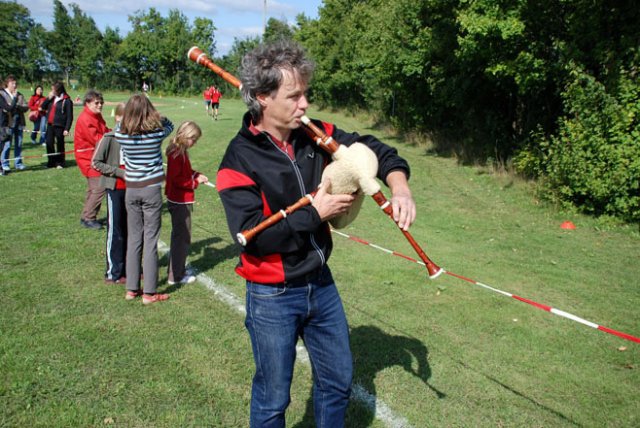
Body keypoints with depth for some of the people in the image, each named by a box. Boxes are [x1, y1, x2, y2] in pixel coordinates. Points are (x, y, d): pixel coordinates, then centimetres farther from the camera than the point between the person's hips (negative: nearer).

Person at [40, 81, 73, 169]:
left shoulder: (66, 101, -8)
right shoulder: (52, 98, 12)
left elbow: (69, 116, -11)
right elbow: (42, 107, 12)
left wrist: (67, 129, -16)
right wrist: (48, 98, 0)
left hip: (59, 126, -6)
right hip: (50, 125, 6)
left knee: (60, 144, 3)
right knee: (49, 143, 7)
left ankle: (60, 163, 14)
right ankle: (51, 162, 18)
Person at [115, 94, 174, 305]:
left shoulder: (121, 134, -4)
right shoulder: (157, 132, -11)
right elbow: (169, 125, 11)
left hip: (131, 190, 3)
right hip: (151, 190, -3)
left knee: (133, 239, 13)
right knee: (150, 240, 2)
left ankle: (131, 289, 20)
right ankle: (149, 292, 8)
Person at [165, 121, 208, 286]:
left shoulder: (180, 152, 9)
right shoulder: (177, 154, -20)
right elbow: (176, 179, -22)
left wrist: (196, 174, 2)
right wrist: (195, 182, -14)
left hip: (178, 201, 10)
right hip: (180, 202, -10)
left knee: (179, 236, 18)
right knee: (182, 237, -2)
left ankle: (177, 270, 30)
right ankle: (175, 276, 7)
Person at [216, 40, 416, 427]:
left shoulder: (314, 135, -4)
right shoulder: (240, 160, -19)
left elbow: (371, 148, 5)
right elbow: (253, 238, -25)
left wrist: (399, 187, -13)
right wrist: (315, 213, -21)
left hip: (321, 283, 6)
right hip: (272, 297, -5)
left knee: (339, 382, 22)